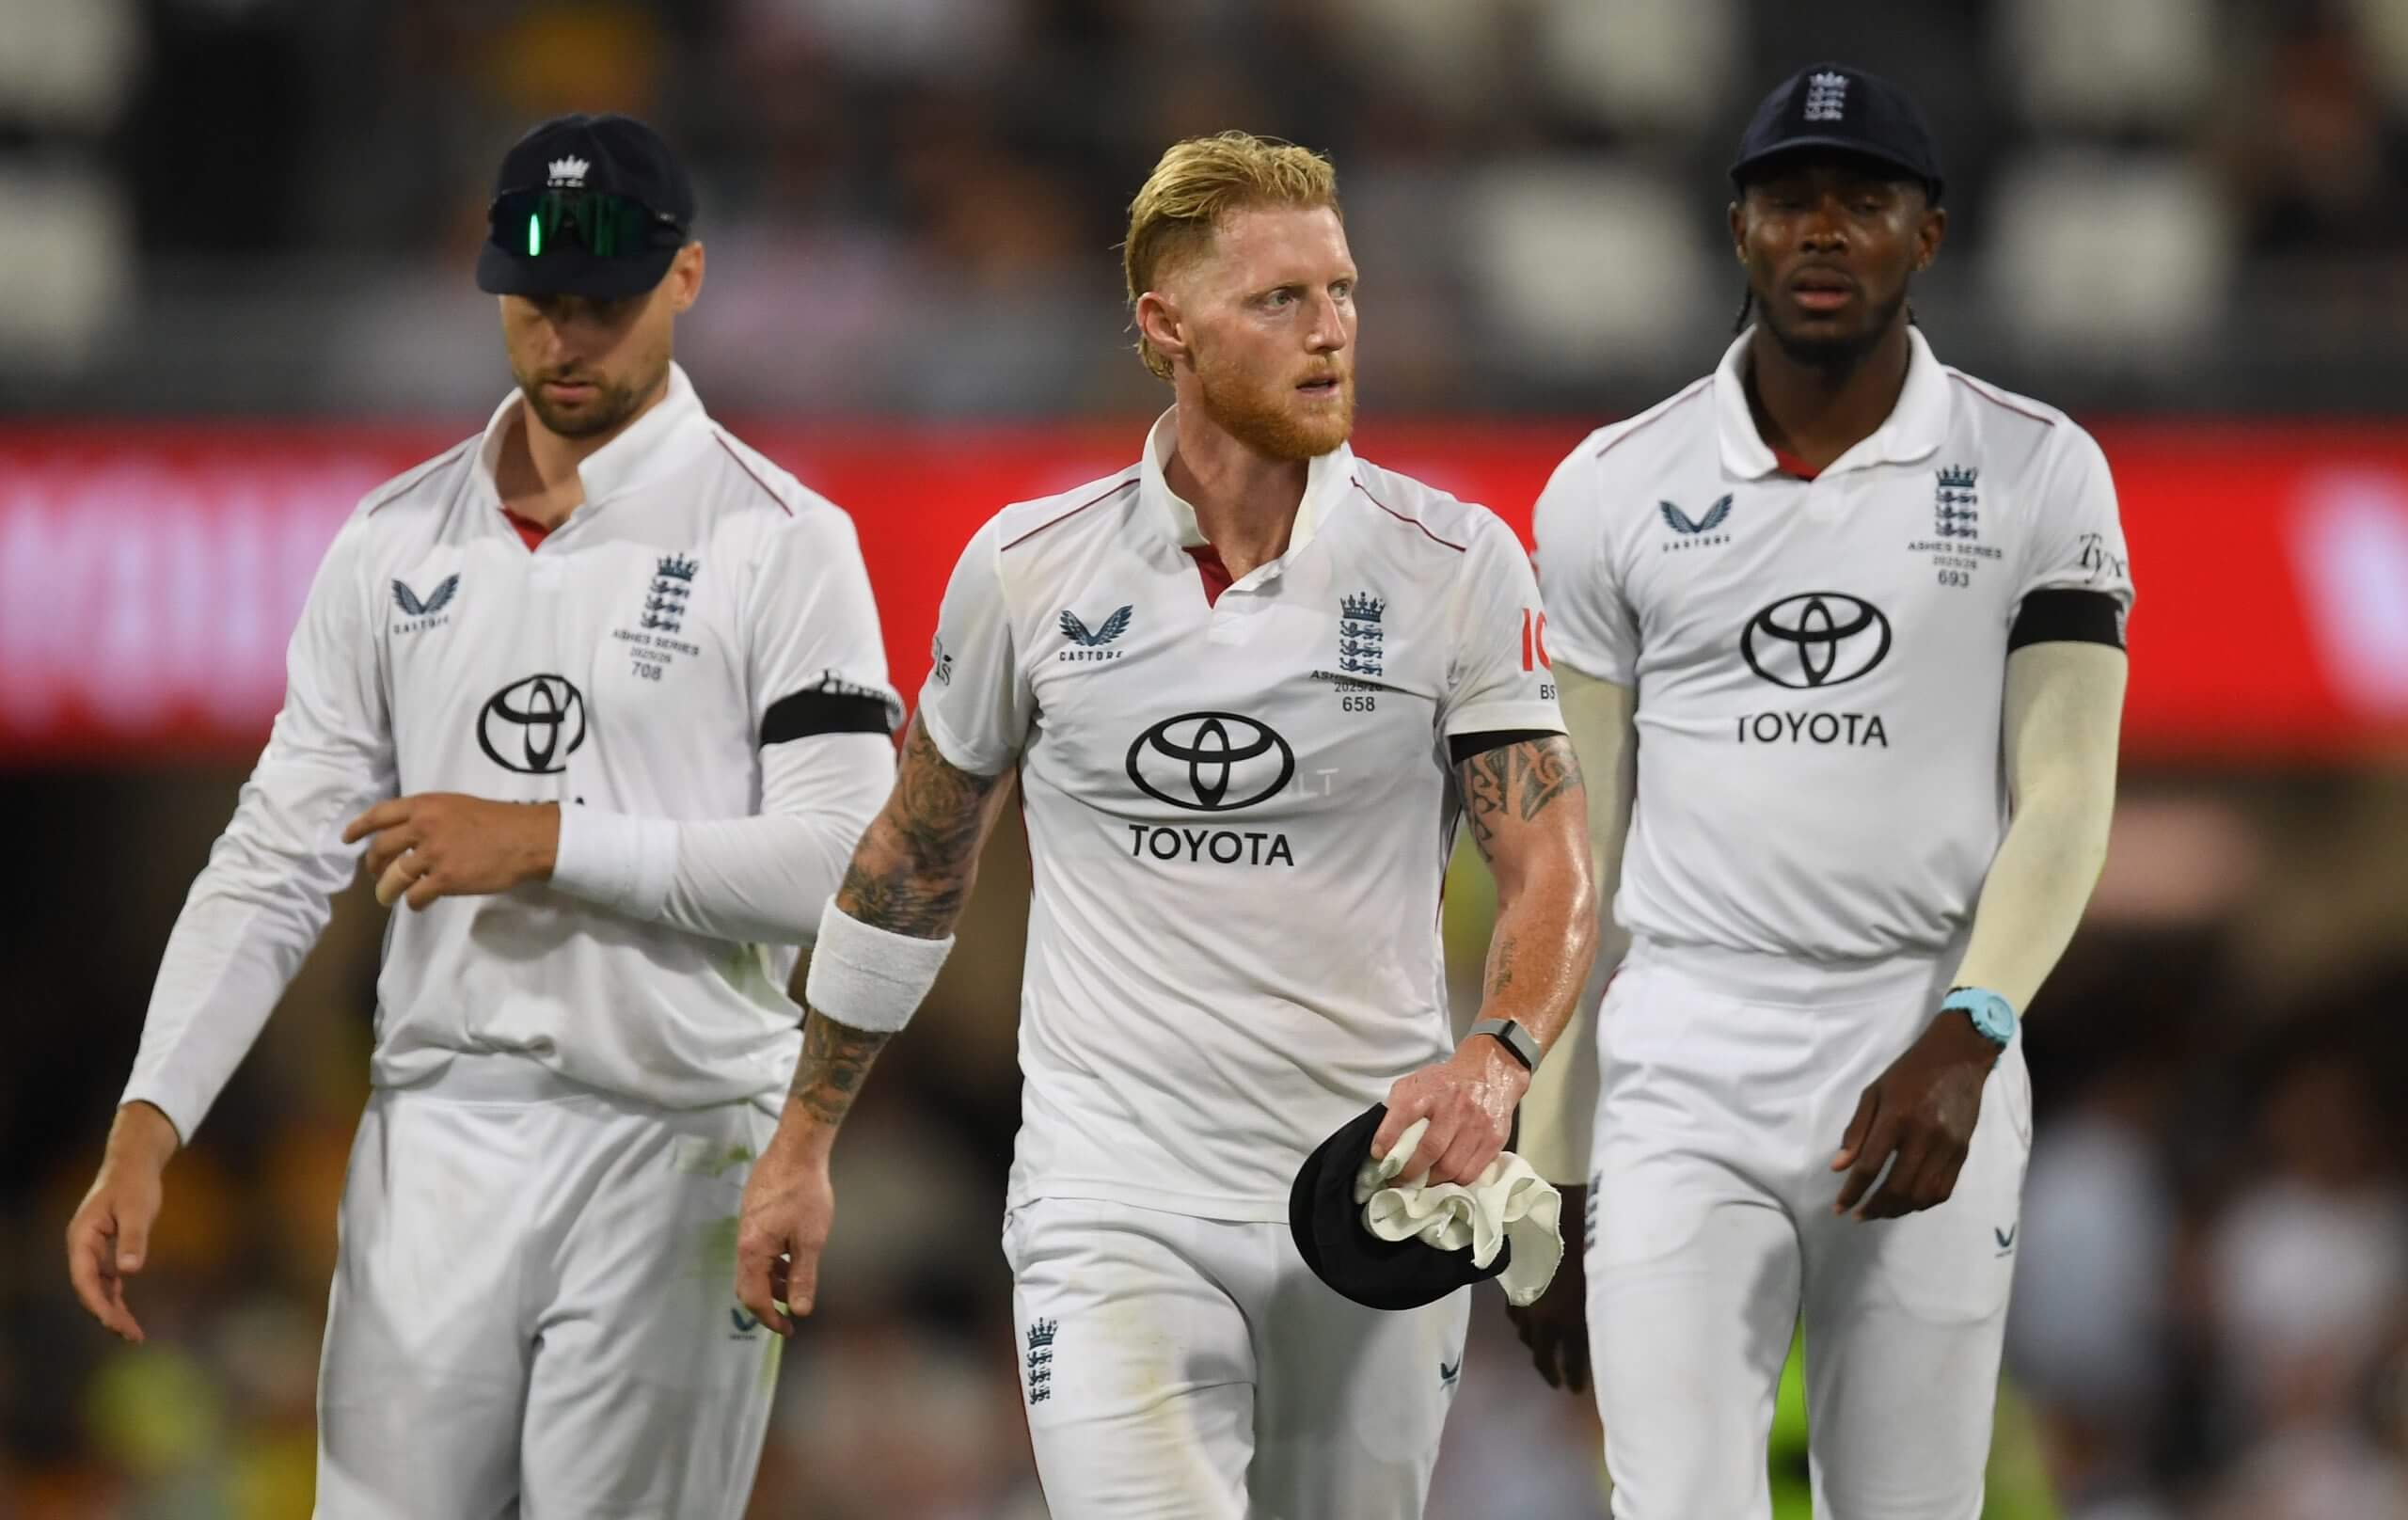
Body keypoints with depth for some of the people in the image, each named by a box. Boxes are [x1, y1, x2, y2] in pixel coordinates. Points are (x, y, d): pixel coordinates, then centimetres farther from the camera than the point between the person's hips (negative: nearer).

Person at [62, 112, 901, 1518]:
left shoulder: (780, 543, -3)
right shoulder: (397, 543, 11)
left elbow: (844, 863, -11)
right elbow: (278, 862, 9)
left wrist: (547, 842, -14)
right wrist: (148, 1125, -3)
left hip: (675, 1156, -4)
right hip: (433, 1146, 4)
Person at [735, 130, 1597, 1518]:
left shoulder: (1458, 567, -2)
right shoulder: (1031, 569, 1)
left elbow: (1551, 871, -4)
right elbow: (916, 861, 14)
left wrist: (1497, 1060, -26)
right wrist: (804, 1143, 17)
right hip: (1117, 1202, -1)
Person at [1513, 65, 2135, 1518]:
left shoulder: (2037, 475, 3)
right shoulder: (1615, 490, 7)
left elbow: (2064, 799, -3)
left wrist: (1964, 1043, -20)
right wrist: (1546, 1183, 8)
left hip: (1926, 1086, 0)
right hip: (1681, 1089, 0)